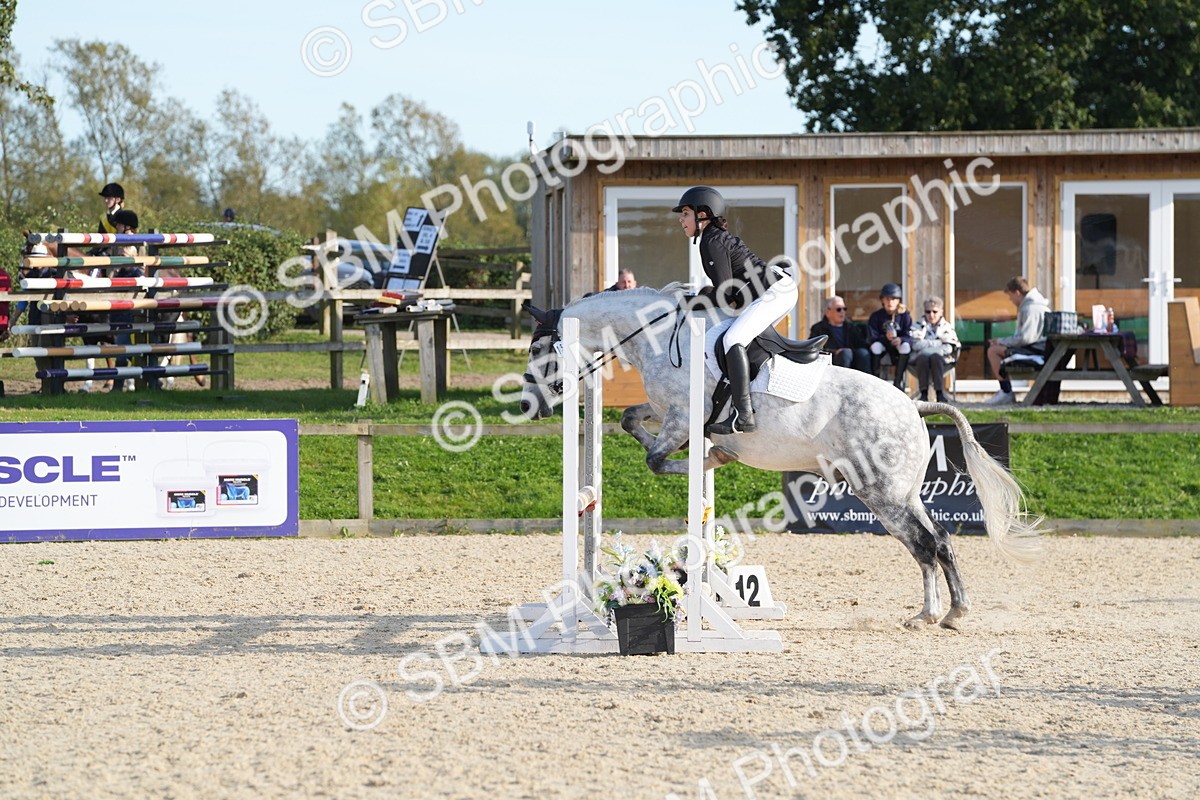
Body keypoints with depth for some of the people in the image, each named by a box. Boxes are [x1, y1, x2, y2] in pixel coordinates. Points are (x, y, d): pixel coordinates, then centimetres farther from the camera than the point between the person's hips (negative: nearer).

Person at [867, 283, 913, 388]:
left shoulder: (904, 315, -2)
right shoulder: (876, 316, -3)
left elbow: (910, 337, -10)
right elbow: (872, 338, -12)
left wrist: (901, 340, -34)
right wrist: (885, 337, -32)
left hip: (899, 351, 0)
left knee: (905, 346, -32)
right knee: (876, 346, -32)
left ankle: (898, 382, -27)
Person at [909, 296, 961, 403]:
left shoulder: (946, 326, 14)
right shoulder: (918, 325, 13)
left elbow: (949, 348, -1)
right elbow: (916, 344, -5)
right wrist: (939, 343, -6)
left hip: (940, 359, 0)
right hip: (921, 358, 0)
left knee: (935, 357, -35)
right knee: (923, 358, -35)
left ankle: (940, 393, -40)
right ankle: (923, 393, -36)